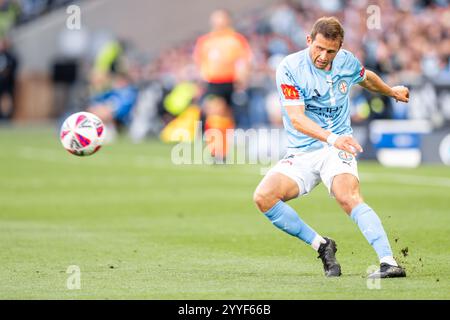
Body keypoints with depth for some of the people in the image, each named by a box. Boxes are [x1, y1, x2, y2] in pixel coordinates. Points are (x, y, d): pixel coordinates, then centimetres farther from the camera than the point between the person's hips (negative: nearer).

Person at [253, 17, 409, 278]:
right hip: (301, 154, 1)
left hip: (337, 149, 0)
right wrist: (331, 138, -36)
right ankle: (321, 245, -9)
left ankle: (389, 262, -40)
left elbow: (367, 78, 28)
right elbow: (296, 119, -20)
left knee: (349, 197, -31)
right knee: (263, 196, -23)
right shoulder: (289, 68, -10)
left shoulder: (347, 61, 2)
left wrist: (392, 92, 47)